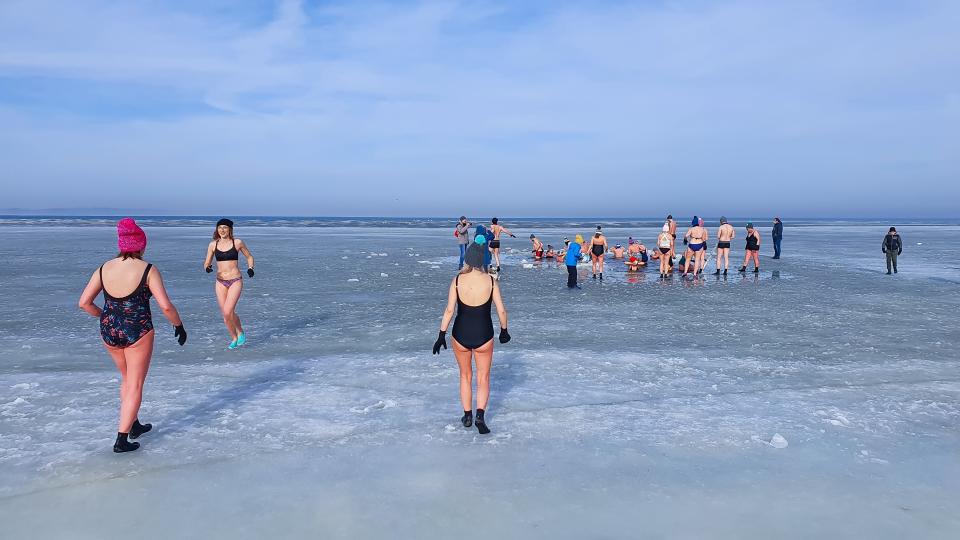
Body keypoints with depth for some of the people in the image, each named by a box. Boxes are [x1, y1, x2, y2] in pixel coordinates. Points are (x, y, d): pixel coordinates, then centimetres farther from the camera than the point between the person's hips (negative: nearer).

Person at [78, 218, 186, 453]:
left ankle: (134, 426, 36)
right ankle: (121, 440, 7)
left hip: (109, 331, 5)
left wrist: (105, 317, 19)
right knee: (135, 385, 7)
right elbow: (166, 306, -19)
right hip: (137, 332, -5)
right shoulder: (148, 270, -13)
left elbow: (84, 302, 2)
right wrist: (179, 326, -3)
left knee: (127, 378, 25)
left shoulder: (104, 268, 0)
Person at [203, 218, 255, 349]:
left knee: (228, 312, -16)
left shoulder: (237, 242, -3)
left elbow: (249, 257, 10)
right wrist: (207, 268, -15)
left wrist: (250, 268, -7)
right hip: (220, 282, 3)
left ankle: (240, 332, 11)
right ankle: (234, 338, 27)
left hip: (235, 281, -3)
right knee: (225, 314, 6)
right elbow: (206, 263, 8)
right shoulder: (213, 244, 3)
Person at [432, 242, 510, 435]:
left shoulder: (457, 280, -9)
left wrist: (442, 335, -3)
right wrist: (504, 331, 11)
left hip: (461, 335, 1)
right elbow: (501, 311, -5)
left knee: (465, 376, 22)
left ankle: (467, 416, 29)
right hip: (484, 336, -1)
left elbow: (449, 310, -10)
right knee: (483, 379, 14)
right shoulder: (490, 281, -9)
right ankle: (480, 416, -4)